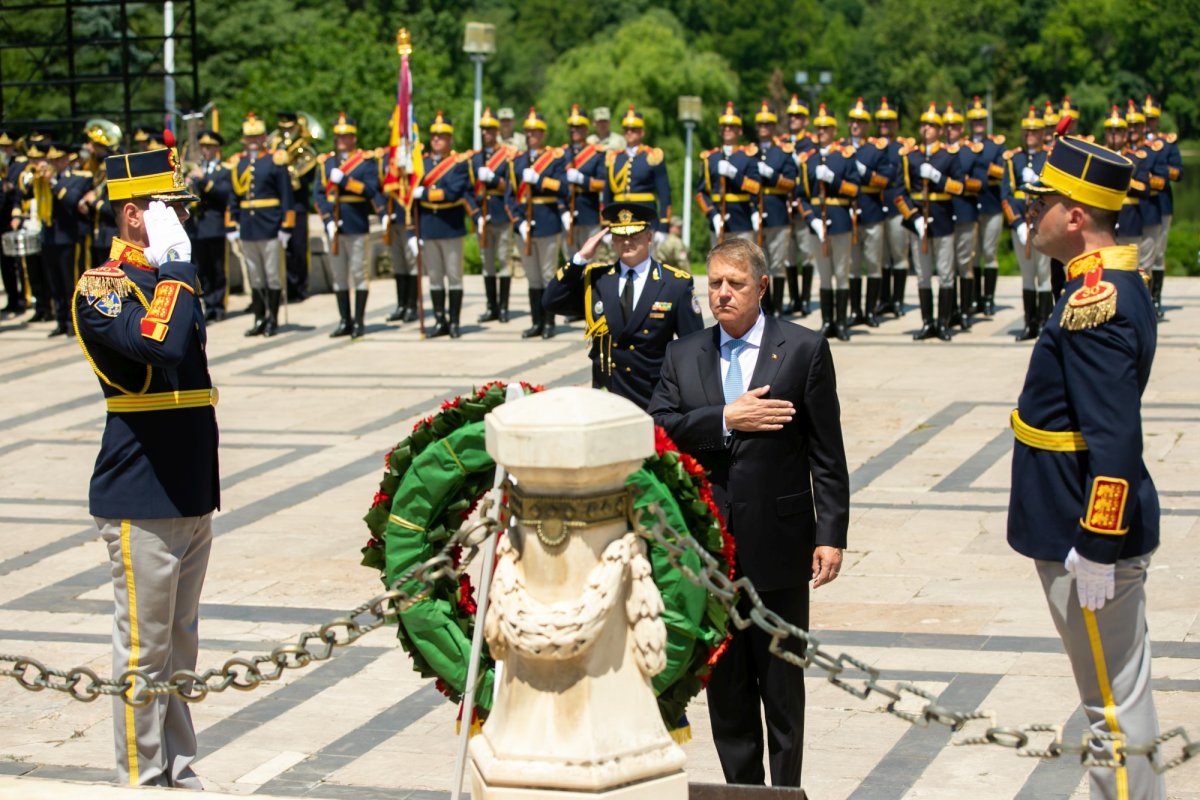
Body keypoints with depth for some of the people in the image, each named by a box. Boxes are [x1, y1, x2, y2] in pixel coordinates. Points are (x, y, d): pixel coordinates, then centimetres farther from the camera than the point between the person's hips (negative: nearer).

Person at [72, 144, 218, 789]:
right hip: (141, 500, -9)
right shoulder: (101, 287, -13)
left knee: (180, 645, 15)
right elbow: (163, 345, -32)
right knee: (143, 648, 0)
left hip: (190, 494, 9)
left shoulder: (167, 277, 14)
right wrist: (175, 261, -23)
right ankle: (141, 783, 8)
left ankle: (177, 771, 25)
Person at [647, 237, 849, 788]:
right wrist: (726, 420, -16)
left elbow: (827, 453, -3)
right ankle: (741, 788, 22)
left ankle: (786, 789, 15)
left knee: (782, 683, 5)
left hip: (778, 543, -3)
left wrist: (831, 534, -8)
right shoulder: (683, 355, 9)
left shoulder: (804, 350, -1)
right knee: (724, 683, 11)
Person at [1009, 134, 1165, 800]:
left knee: (1114, 706, -1)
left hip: (1090, 540, -11)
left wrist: (1096, 547, -24)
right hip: (1104, 528, 11)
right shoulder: (1118, 284, 11)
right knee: (1119, 697, 19)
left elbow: (1114, 436, -27)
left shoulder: (1094, 302, -23)